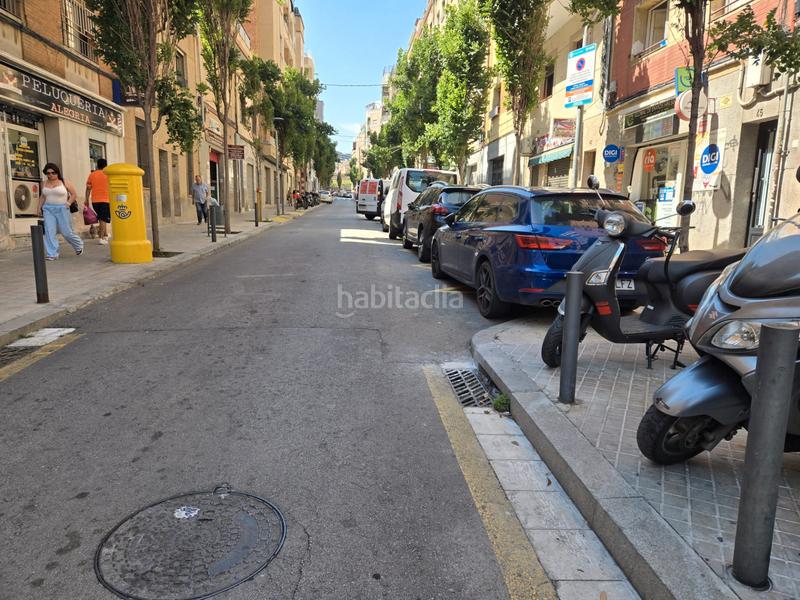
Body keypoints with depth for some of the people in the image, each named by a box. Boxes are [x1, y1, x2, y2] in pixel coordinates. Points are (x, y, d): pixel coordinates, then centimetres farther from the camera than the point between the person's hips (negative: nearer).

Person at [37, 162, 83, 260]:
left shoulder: (65, 182, -2)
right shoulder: (44, 183, 10)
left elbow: (74, 194, 1)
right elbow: (42, 196, 21)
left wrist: (68, 203, -10)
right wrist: (39, 207, 15)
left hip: (62, 209, -3)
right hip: (48, 209, 3)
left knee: (67, 232, 0)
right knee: (49, 231, -9)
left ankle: (79, 246, 28)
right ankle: (52, 254, -7)